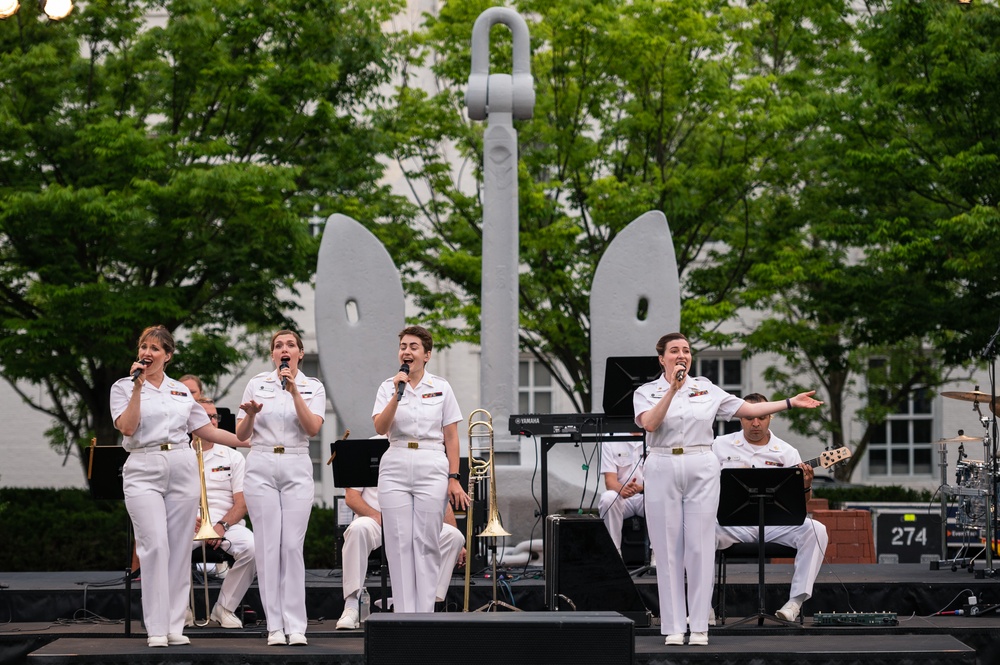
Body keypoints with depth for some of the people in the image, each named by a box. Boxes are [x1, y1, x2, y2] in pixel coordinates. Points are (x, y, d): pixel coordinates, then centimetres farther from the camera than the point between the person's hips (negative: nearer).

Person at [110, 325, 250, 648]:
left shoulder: (181, 391, 15)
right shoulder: (124, 387, 6)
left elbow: (207, 430, 18)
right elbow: (127, 428, -9)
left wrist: (251, 441, 13)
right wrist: (138, 387, -11)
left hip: (182, 467, 3)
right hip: (143, 470, -3)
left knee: (180, 547, 2)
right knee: (154, 545, -12)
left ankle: (175, 626, 6)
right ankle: (156, 628, -9)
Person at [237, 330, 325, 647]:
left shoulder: (313, 387, 7)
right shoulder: (257, 384, 7)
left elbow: (313, 428, -9)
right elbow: (241, 434, 6)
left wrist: (294, 392, -16)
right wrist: (250, 414, -15)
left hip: (297, 468, 0)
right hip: (261, 467, 0)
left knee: (292, 546, -5)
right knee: (267, 545, -3)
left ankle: (296, 626, -2)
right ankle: (275, 625, 1)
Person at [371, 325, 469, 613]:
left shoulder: (441, 388, 6)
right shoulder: (388, 387, 8)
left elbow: (451, 438, 5)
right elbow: (380, 428, -6)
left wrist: (454, 478, -1)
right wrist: (397, 394, -15)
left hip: (432, 470, -1)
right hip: (396, 469, 1)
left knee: (427, 542, -3)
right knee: (399, 543, -2)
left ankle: (425, 613, 1)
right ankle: (404, 614, 2)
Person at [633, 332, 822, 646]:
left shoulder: (706, 388, 11)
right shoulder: (647, 392, 4)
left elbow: (747, 409, 11)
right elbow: (650, 423, -15)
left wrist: (791, 402, 7)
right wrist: (673, 389, -20)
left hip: (702, 469, 1)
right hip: (662, 468, -1)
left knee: (699, 547, -1)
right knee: (668, 549, 0)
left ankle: (699, 627, 3)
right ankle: (673, 627, 5)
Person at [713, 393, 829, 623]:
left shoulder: (786, 452, 10)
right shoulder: (721, 446, 10)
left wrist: (806, 486, -17)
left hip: (775, 521, 1)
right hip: (732, 521, -1)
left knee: (816, 531, -26)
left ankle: (796, 600, -21)